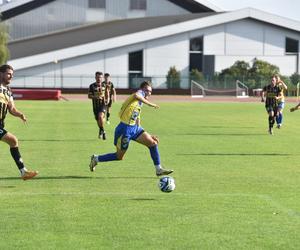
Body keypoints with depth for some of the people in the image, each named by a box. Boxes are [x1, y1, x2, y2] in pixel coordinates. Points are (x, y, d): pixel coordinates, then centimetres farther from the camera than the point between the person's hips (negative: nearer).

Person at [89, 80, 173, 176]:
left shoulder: (140, 103, 19)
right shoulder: (140, 93, -6)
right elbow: (136, 95, -35)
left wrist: (148, 135, 20)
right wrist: (149, 104, -30)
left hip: (134, 128, 9)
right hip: (125, 129, -9)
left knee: (153, 143, -2)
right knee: (119, 156, 4)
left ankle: (159, 169, 4)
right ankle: (96, 159, 24)